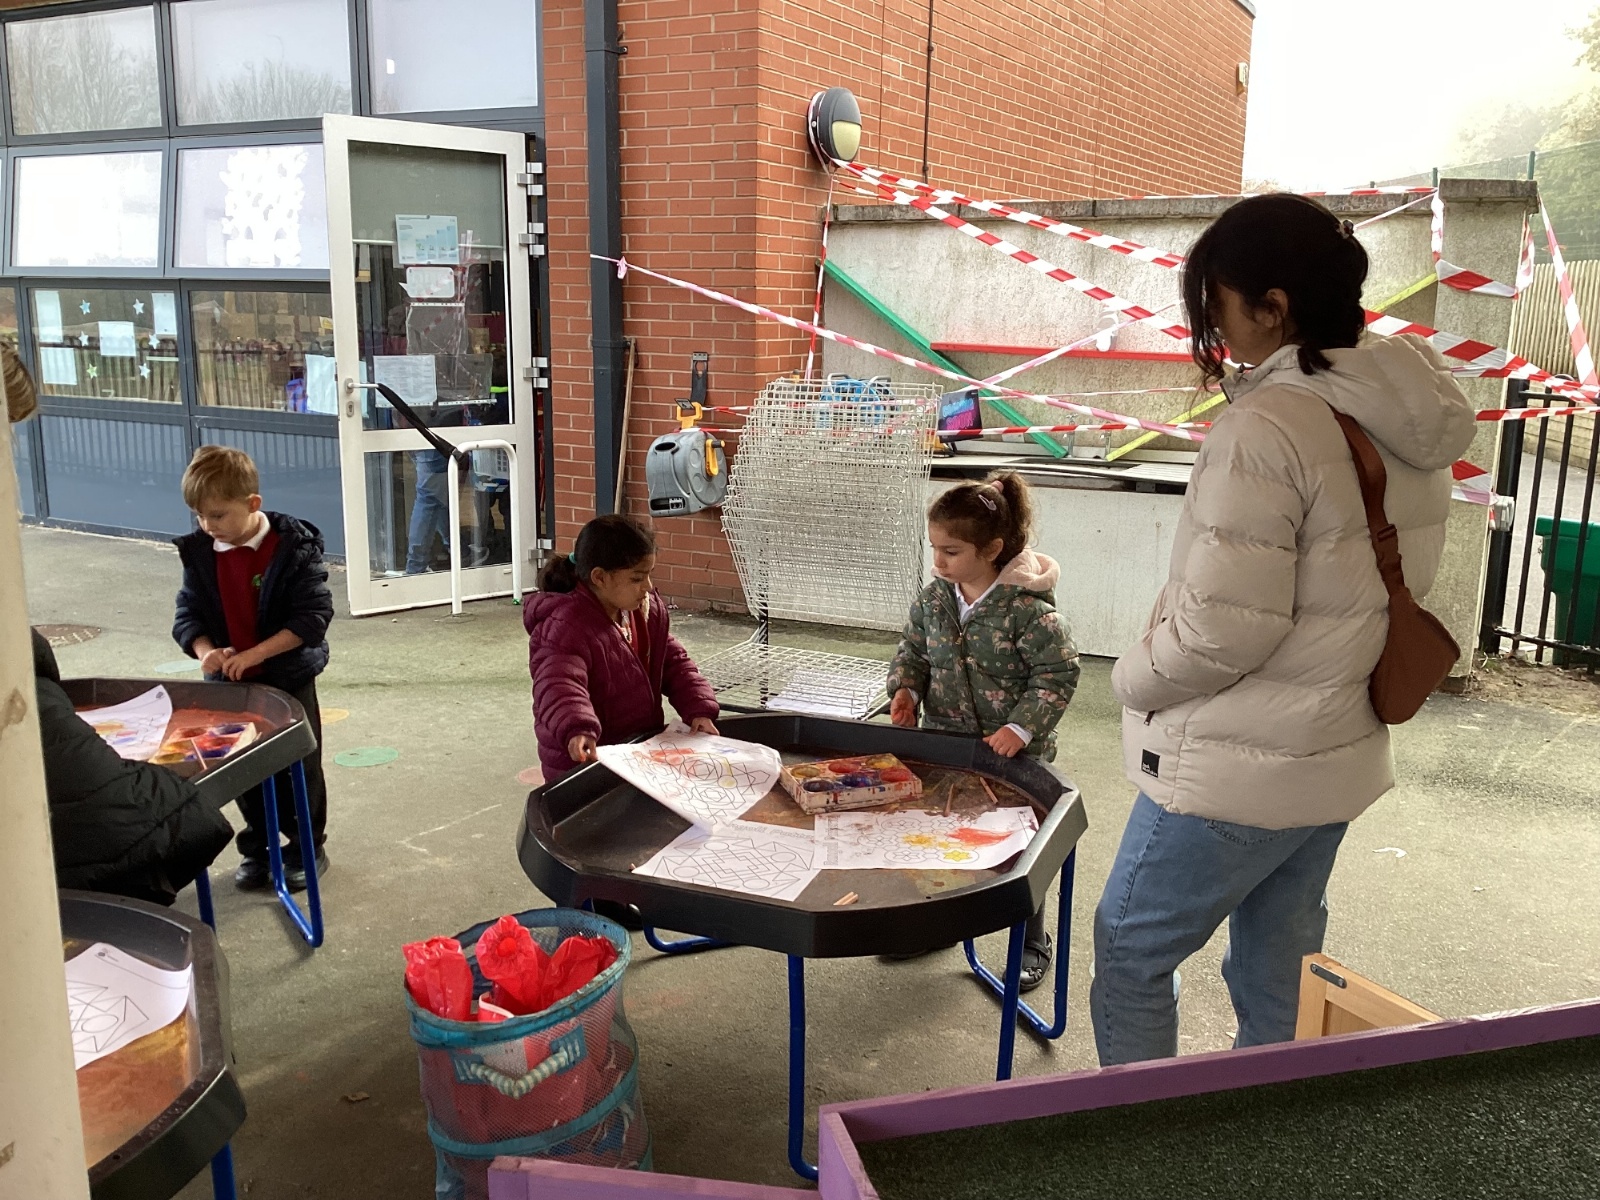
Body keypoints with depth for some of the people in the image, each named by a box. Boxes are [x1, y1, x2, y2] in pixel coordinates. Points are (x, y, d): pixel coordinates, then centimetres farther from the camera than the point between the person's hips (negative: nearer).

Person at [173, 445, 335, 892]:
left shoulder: (294, 546, -18)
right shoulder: (199, 552, -3)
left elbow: (312, 616, -21)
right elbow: (189, 613, 0)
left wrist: (255, 654, -27)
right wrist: (204, 651, -21)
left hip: (289, 679, -4)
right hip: (231, 683, 5)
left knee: (299, 767, 8)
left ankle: (307, 848, 25)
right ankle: (257, 850, 32)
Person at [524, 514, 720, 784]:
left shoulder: (649, 610, 5)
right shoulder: (566, 628, -21)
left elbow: (674, 665, 10)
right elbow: (559, 686, -35)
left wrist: (699, 709, -6)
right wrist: (577, 729, -54)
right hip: (585, 765, -7)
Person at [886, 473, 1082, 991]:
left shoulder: (1028, 608, -20)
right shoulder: (934, 597, -2)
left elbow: (1058, 674, -16)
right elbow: (913, 649, 11)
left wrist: (1022, 727, -23)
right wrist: (905, 687, -8)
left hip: (1011, 754, -5)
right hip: (943, 747, 5)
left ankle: (1032, 945, 29)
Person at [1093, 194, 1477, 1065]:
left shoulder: (1265, 428, -24)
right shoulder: (1410, 424, 3)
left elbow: (1222, 630, -23)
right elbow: (1368, 589, 10)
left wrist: (1131, 676, -6)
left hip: (1238, 767, -8)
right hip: (1338, 755, 8)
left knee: (1131, 953, 12)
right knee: (1279, 970, 21)